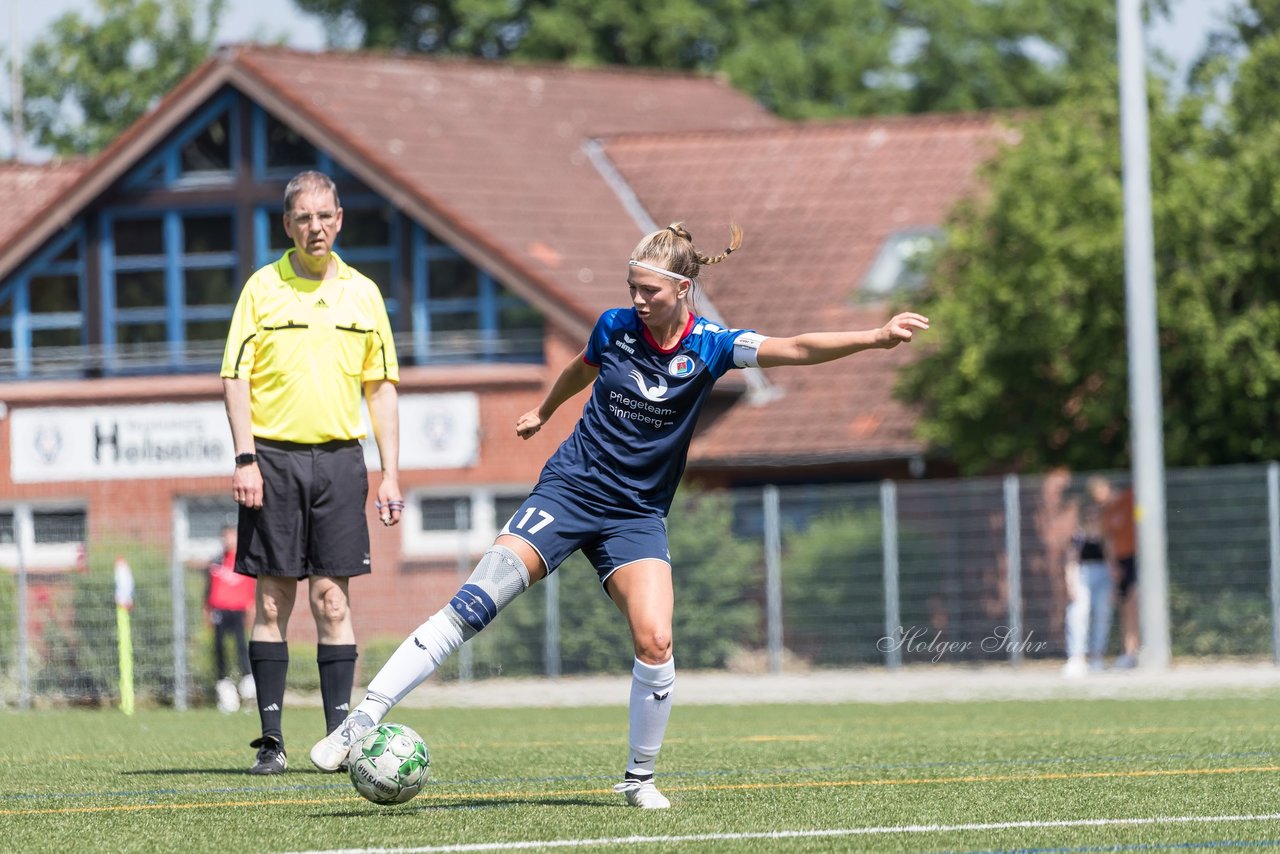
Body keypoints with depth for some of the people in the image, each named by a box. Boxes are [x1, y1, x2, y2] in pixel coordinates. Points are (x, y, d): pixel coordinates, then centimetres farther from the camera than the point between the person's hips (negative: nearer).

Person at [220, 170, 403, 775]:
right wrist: (245, 458, -10)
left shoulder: (362, 293, 9)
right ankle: (271, 740, 2)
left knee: (333, 602, -1)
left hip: (339, 457, 2)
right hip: (274, 457, -2)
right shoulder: (263, 288, 2)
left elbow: (382, 386, 12)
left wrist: (390, 473, 6)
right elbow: (235, 378, 0)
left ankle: (340, 735, 1)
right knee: (273, 601, -1)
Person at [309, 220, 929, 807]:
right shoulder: (615, 327, -1)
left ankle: (639, 778, 5)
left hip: (637, 513, 0)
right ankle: (363, 719, -15)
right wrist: (543, 410, 39)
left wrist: (878, 337, -30)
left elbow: (797, 349, -18)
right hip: (570, 491, 0)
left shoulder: (708, 347, -6)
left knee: (655, 642, -18)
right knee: (474, 605, -15)